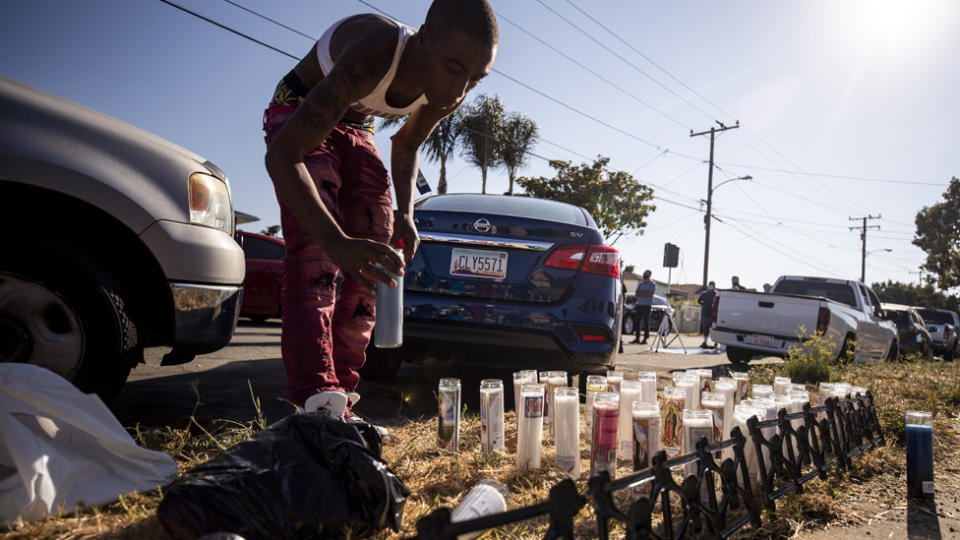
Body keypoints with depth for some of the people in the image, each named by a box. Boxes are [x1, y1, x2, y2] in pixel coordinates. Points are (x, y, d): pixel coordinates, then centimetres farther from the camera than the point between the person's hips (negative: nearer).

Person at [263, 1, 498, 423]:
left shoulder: (451, 90, -19)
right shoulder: (374, 54, -40)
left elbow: (406, 145, 4)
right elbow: (280, 156, -46)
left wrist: (404, 212, -12)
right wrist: (337, 242, -61)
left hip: (355, 129, 6)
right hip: (297, 115, -6)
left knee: (370, 264, -4)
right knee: (315, 251, -27)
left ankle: (339, 400, 1)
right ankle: (318, 403, -31)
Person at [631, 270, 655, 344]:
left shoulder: (652, 284, 0)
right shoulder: (640, 284, 16)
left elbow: (649, 294, -14)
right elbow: (637, 294, 6)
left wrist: (641, 293, -5)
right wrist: (645, 294, -7)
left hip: (647, 305, -5)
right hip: (639, 304, 6)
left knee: (646, 322, -6)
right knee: (637, 322, 4)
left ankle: (645, 339, -4)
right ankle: (637, 338, 9)